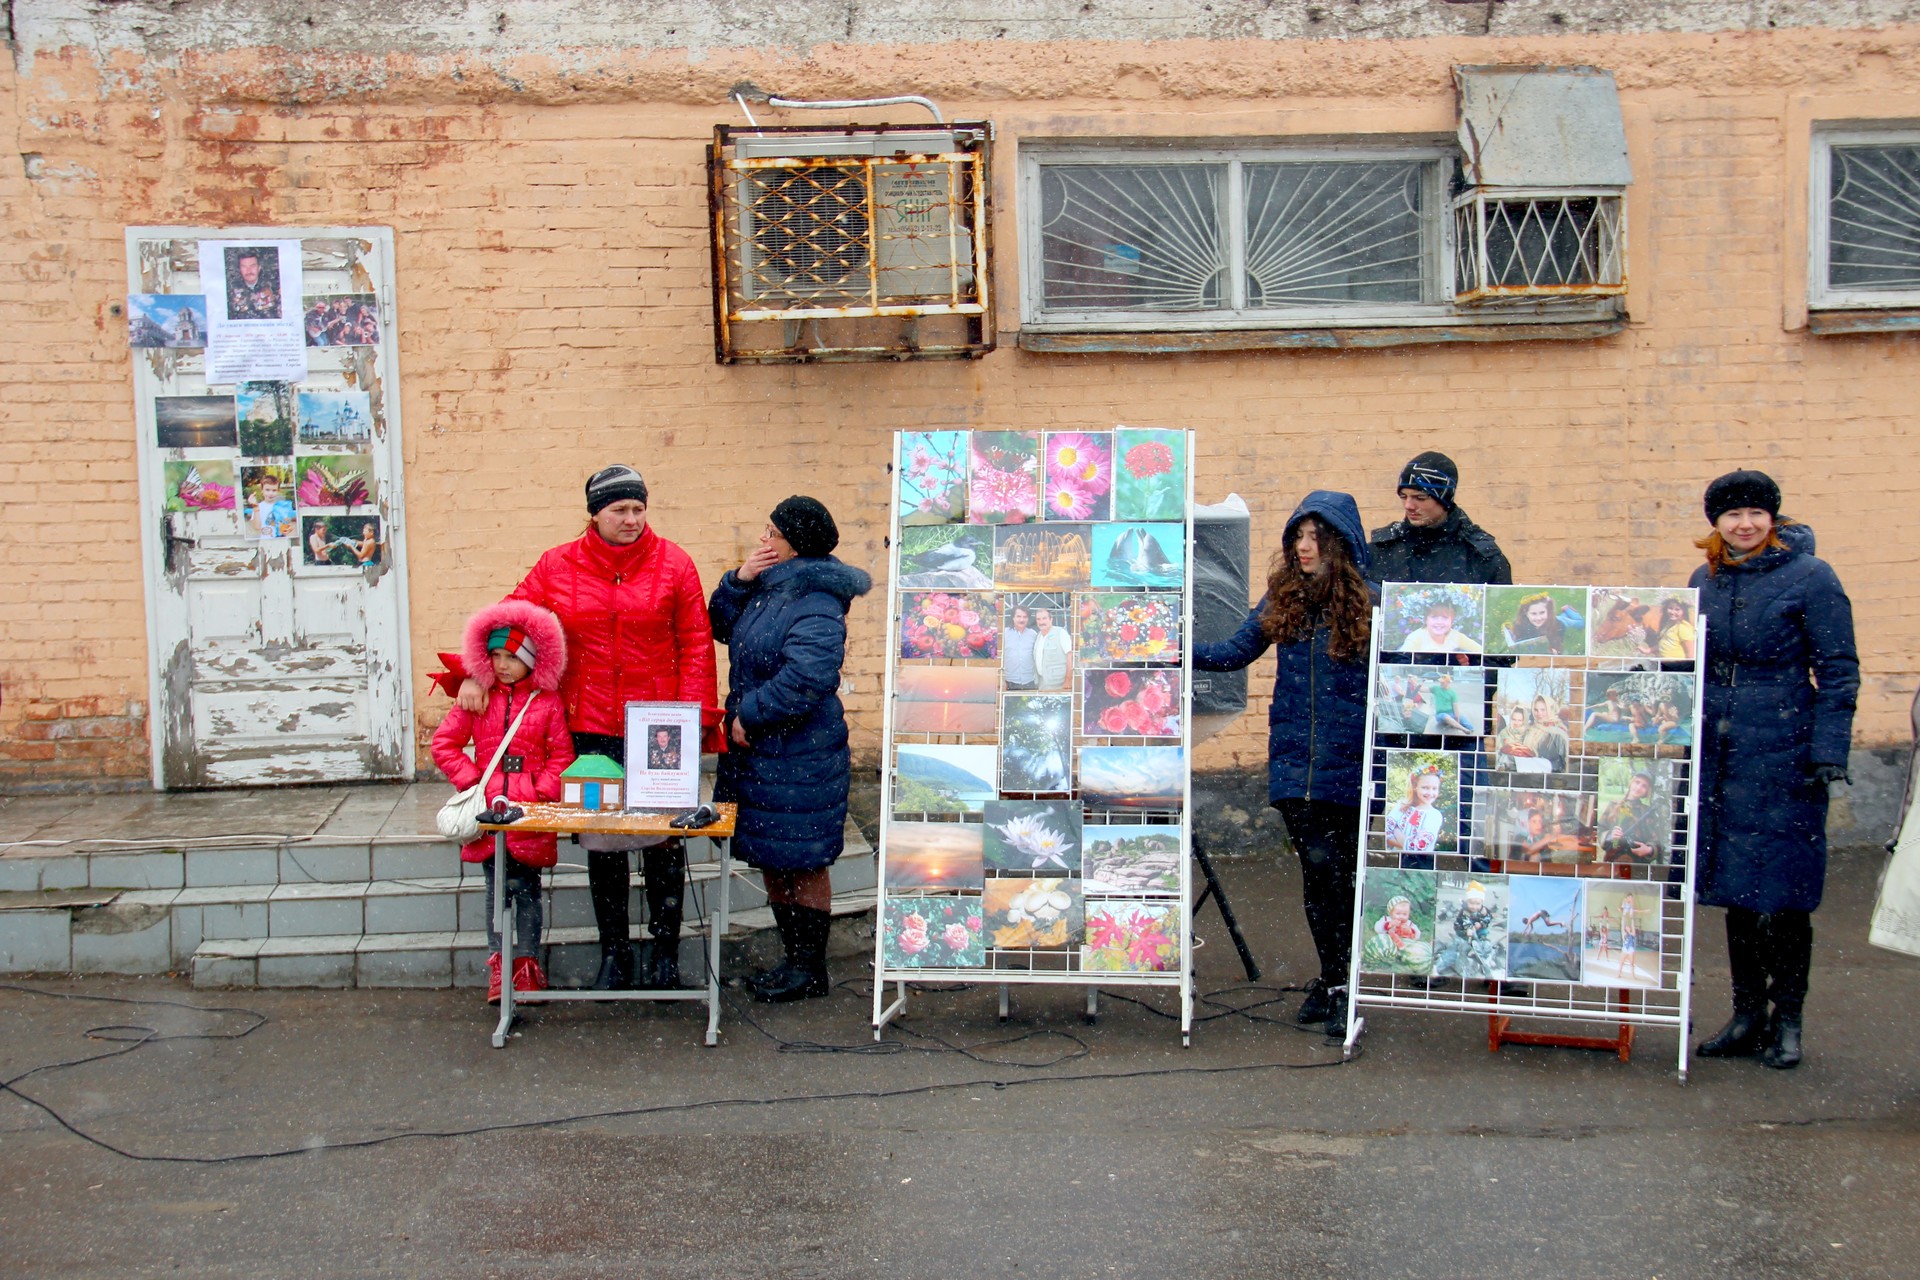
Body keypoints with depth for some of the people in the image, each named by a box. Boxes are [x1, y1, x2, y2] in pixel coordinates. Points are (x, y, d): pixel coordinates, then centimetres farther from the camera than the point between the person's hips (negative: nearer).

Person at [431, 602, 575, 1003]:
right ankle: (498, 965, 12)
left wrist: (541, 792, -12)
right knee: (497, 888, 5)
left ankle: (527, 963, 15)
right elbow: (444, 744, 6)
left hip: (531, 812, -2)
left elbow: (562, 755, -1)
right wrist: (471, 781, -3)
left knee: (526, 888, 4)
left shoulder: (547, 701, 0)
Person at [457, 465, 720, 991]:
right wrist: (476, 673, -4)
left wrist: (694, 717, -8)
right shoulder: (558, 566, 4)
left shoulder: (672, 563, 0)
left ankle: (665, 951, 21)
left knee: (663, 841, 6)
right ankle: (614, 953, 22)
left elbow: (696, 645, -1)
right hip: (590, 730, 2)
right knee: (601, 843, 8)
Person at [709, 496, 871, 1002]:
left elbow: (807, 676, -29)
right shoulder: (769, 585, 9)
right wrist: (738, 580, 1)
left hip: (799, 758, -9)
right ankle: (795, 958, 28)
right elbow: (722, 627, 19)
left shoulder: (816, 602, -20)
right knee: (772, 863, 16)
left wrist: (749, 716, -19)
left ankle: (811, 969, 14)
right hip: (757, 751, 9)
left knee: (801, 863, 2)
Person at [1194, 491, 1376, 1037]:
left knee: (1338, 869, 1)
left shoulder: (1370, 605, -3)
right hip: (1294, 761, 3)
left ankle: (1337, 981, 11)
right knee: (1318, 864, 0)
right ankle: (1338, 981, 12)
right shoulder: (1282, 601, 8)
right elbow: (1234, 652, 11)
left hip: (1349, 765, -2)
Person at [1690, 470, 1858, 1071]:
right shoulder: (1705, 580, 10)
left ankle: (1786, 1021, 10)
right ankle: (1747, 1015, 19)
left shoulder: (1810, 577, -5)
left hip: (1782, 752, -5)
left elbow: (1838, 672, -7)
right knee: (1735, 890, 9)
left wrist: (1829, 753, -13)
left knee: (1783, 891, -1)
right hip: (1717, 752, 5)